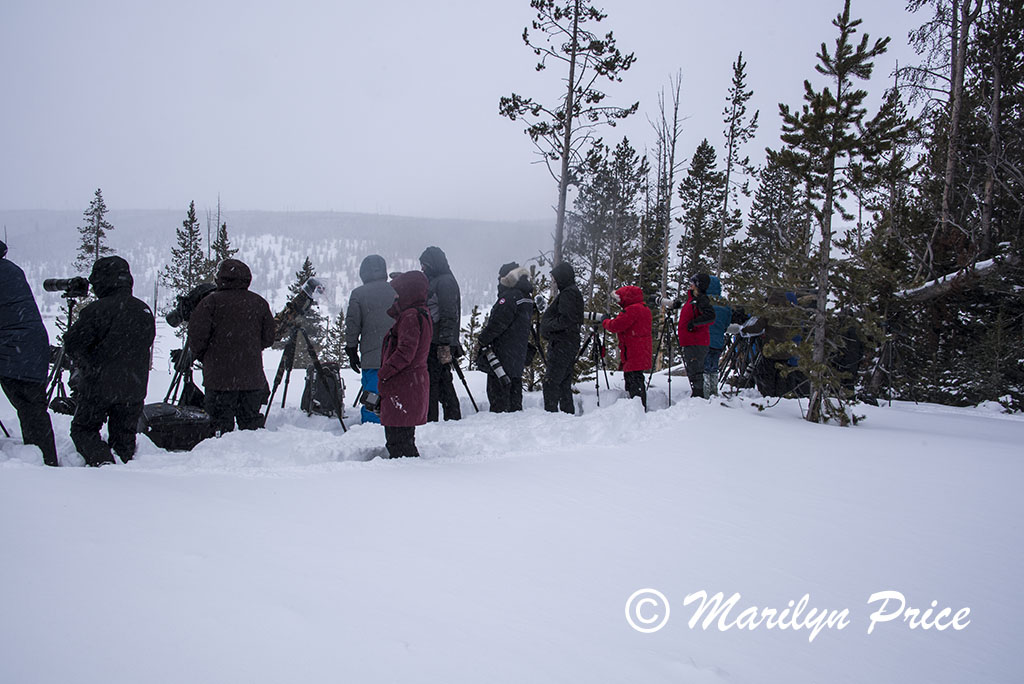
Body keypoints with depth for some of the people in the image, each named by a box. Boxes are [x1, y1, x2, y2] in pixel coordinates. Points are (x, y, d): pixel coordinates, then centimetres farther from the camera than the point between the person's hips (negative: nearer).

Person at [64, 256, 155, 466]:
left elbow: (72, 344, -9)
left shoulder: (98, 309, -15)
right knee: (124, 437, 16)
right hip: (134, 388, 5)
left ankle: (103, 464, -12)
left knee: (83, 429, 9)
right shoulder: (144, 311, 4)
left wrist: (81, 365, 11)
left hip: (99, 387, -5)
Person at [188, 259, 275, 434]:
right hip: (252, 377, 4)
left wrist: (201, 356, 10)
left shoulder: (212, 301, -6)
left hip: (220, 376, -3)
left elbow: (196, 334, -8)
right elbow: (268, 337, 10)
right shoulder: (259, 303, 6)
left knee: (221, 422, 2)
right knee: (251, 420, 12)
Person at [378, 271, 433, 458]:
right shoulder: (423, 314, 15)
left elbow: (405, 352, -24)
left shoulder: (411, 316, -16)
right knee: (405, 435, 20)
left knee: (397, 437, -6)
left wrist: (382, 374, -20)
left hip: (403, 385, -11)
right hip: (417, 381, 11)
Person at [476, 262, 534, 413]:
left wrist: (482, 340, -8)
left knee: (497, 390, -5)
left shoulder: (509, 297, -17)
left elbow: (497, 323, -20)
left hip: (502, 355, -9)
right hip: (518, 355, 9)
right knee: (514, 389, 16)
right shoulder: (527, 298, 13)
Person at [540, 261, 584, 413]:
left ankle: (550, 412, -14)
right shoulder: (572, 291, 19)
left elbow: (566, 320, -23)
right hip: (569, 345, 11)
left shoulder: (568, 293, -13)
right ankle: (568, 412, 21)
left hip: (561, 345, -11)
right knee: (564, 383, 16)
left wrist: (548, 326, -13)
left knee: (550, 382, -12)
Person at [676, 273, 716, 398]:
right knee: (692, 371, 15)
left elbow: (710, 316, -27)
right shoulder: (692, 298, 18)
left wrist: (694, 323, -21)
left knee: (694, 371, -10)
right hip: (689, 342, 10)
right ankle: (697, 397, 21)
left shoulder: (701, 299, -12)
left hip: (696, 344, -10)